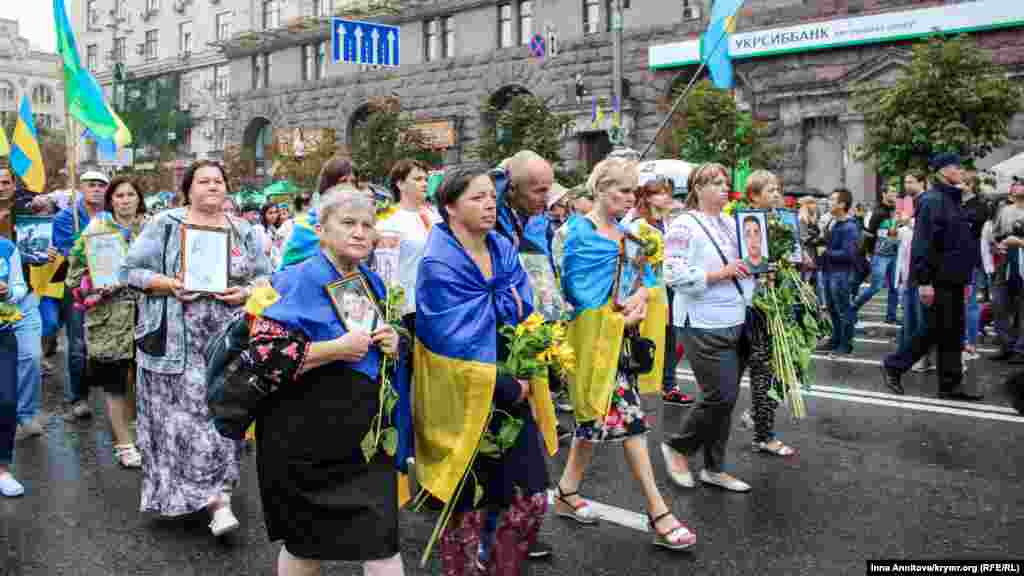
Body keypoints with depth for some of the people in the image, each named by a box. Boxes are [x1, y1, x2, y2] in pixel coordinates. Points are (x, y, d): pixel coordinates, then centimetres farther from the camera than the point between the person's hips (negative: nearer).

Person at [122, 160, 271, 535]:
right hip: (176, 341, -2)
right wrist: (168, 285, -16)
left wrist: (245, 293, -8)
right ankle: (215, 499, 1)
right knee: (180, 416, -5)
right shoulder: (165, 224, 2)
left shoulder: (243, 231, 11)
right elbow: (131, 270, 0)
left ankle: (217, 497, 12)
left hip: (228, 342, 2)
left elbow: (265, 278, 13)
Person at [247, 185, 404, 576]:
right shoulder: (300, 281, -13)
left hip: (365, 434, 6)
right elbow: (264, 353, -23)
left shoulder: (373, 284, 9)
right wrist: (338, 348, -21)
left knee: (382, 543, 2)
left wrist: (393, 344, -1)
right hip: (307, 437, -6)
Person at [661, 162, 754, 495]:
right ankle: (677, 447, 16)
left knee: (726, 399, 11)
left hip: (737, 321, 8)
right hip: (705, 325, -8)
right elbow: (674, 275, -18)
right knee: (721, 397, -8)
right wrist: (720, 273, -19)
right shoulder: (684, 226, -9)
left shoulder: (731, 223, 14)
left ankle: (715, 469, 23)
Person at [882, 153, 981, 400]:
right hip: (938, 280, -9)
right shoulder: (932, 200, -13)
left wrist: (965, 277, 21)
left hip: (954, 280, 9)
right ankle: (893, 365, 10)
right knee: (937, 330, -4)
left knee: (953, 333, 8)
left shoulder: (954, 201, 16)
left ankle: (950, 385, 13)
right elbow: (922, 243, -19)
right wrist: (924, 281, -23)